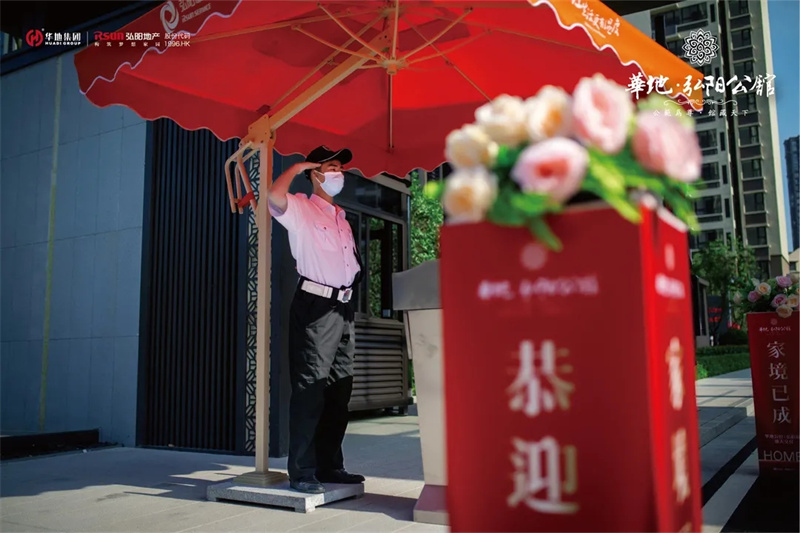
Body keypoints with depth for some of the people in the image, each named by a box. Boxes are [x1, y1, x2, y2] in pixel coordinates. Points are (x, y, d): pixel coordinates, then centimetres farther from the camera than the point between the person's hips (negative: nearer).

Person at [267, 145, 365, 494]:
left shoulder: (342, 218, 22)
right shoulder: (300, 209, -2)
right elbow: (274, 197, -24)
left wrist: (358, 273, 10)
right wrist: (296, 168, -9)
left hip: (343, 308, 8)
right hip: (315, 306, -8)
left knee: (339, 391, 11)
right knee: (310, 390, -8)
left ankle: (330, 465, 20)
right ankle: (301, 472, -1)